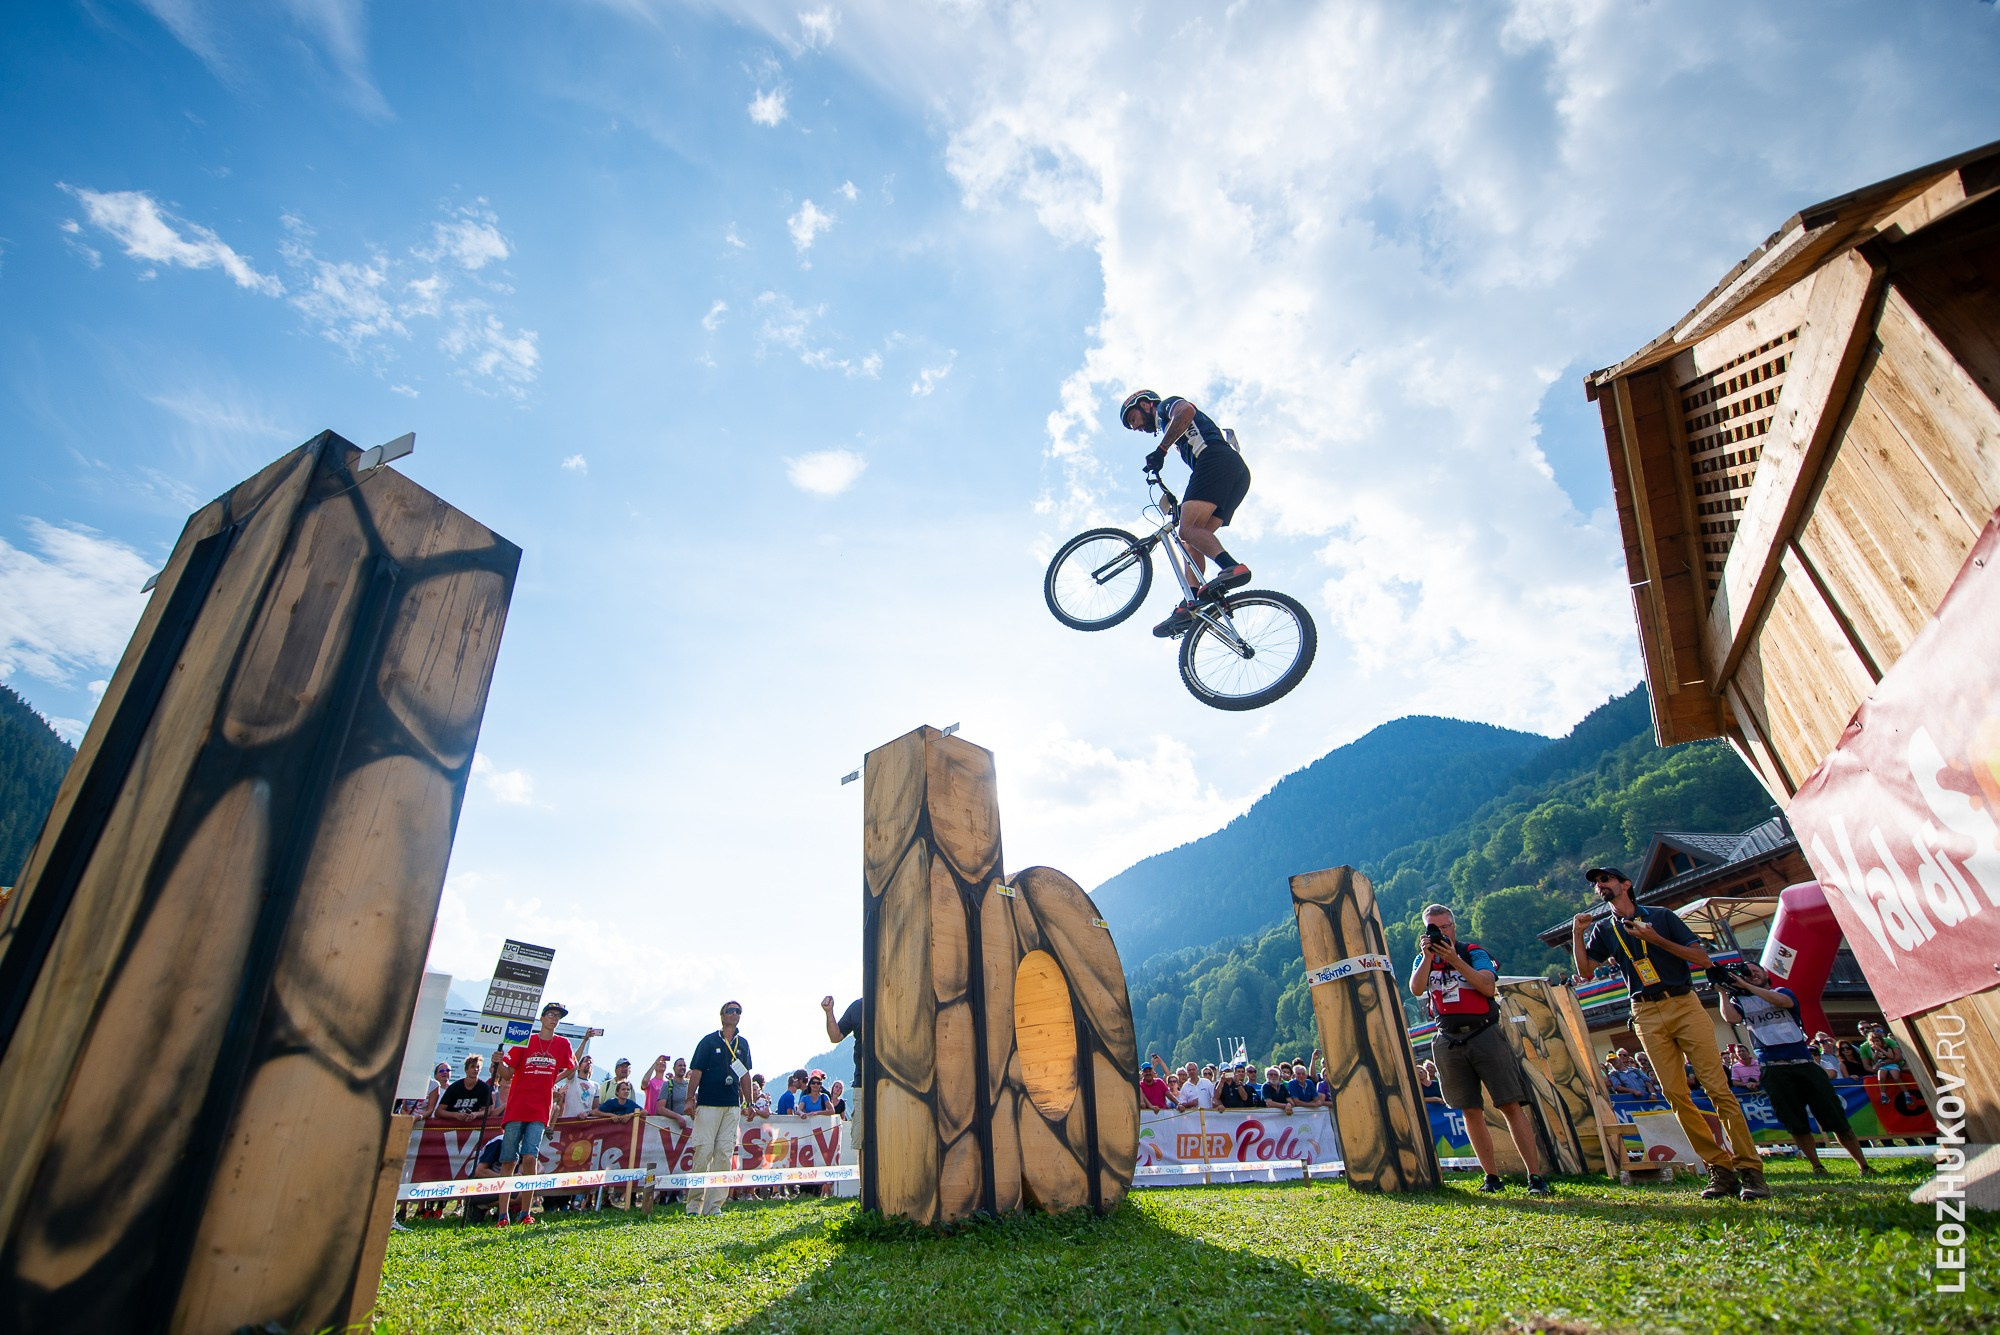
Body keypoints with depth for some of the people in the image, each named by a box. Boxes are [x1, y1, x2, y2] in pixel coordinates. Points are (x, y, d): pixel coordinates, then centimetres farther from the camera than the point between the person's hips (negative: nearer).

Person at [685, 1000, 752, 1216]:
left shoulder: (743, 1044, 14)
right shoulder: (709, 1041, 2)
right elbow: (696, 1071, -2)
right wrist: (690, 1099, -10)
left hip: (732, 1106, 4)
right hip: (708, 1104, -4)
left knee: (724, 1154, 0)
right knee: (703, 1151, -8)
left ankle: (714, 1206, 5)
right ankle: (694, 1204, 2)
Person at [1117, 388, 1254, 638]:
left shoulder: (1166, 405, 17)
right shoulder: (1167, 426, 39)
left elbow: (1186, 411, -10)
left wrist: (1160, 449, -12)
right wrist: (1182, 505, 24)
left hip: (1217, 459, -9)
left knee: (1188, 530, -22)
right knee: (1193, 542, 1)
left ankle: (1232, 567, -44)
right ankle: (1191, 604, -12)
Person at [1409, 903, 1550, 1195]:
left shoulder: (1474, 952, 3)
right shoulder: (1422, 959, 11)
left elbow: (1488, 987, -12)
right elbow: (1416, 989, -7)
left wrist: (1455, 960, -18)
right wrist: (1428, 956, -16)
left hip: (1484, 1035, -2)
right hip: (1449, 1043, 2)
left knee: (1511, 1105, -6)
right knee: (1471, 1111, 4)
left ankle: (1536, 1176, -2)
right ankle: (1492, 1176, 12)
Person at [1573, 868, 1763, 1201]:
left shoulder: (1662, 916, 6)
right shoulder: (1603, 929, 14)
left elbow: (1703, 958, 0)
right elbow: (1585, 968, 7)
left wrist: (1656, 939, -10)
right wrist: (1577, 933, -4)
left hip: (1685, 1005, -2)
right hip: (1647, 1015, 2)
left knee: (1718, 1088, -8)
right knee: (1676, 1094, -2)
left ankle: (1749, 1169, -2)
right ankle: (1720, 1169, 6)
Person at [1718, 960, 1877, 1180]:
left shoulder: (1782, 991, 12)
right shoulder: (1742, 1001, 11)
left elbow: (1782, 1001, -12)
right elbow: (1730, 1018, -8)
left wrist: (1746, 986, -12)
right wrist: (1723, 992, -6)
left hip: (1804, 1063, 1)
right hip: (1772, 1069, 0)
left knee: (1837, 1120, 2)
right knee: (1796, 1125, -2)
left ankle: (1864, 1165, 15)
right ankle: (1817, 1166, 12)